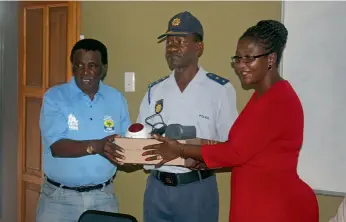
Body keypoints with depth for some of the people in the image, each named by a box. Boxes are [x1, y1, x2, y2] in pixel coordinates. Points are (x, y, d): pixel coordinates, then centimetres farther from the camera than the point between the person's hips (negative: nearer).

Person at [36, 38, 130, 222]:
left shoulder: (117, 99, 4)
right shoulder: (54, 97, -6)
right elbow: (56, 146, -18)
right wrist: (96, 146, -30)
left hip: (103, 196, 3)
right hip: (59, 197, -2)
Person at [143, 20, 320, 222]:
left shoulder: (279, 100, -19)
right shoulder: (263, 95, 14)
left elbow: (237, 152, -20)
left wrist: (181, 150, -11)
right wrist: (200, 158, 3)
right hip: (257, 204, 9)